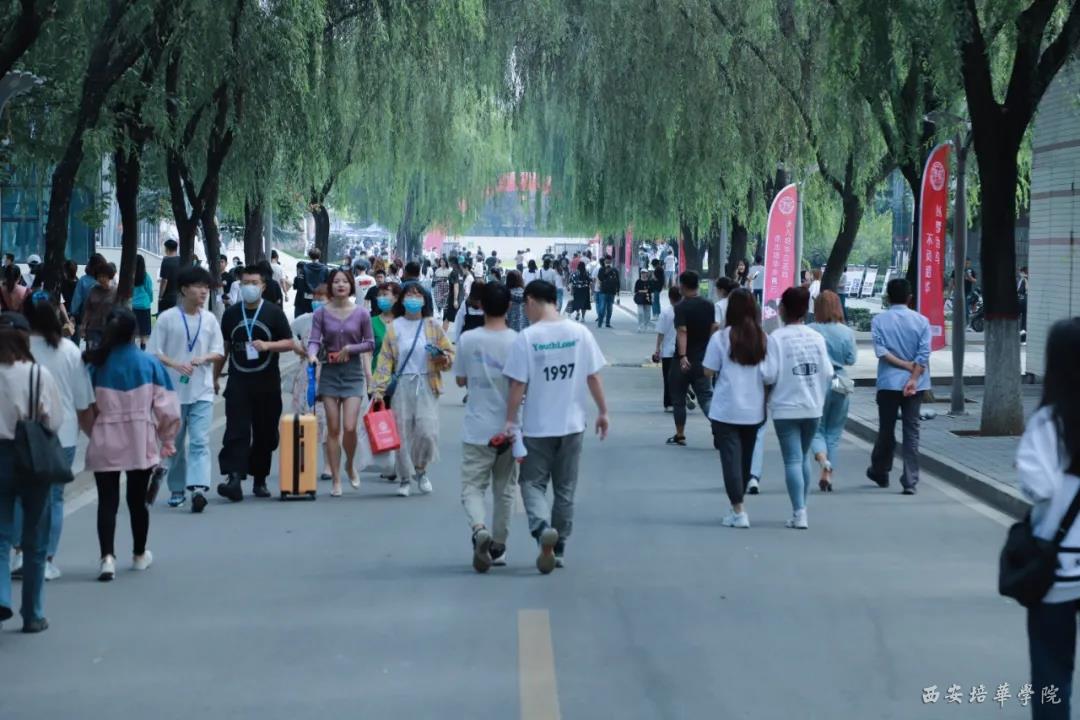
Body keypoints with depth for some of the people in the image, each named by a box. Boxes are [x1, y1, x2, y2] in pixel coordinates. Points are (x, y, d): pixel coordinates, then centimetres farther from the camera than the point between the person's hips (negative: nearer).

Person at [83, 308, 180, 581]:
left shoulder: (95, 364, -6)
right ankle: (140, 555, 29)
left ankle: (107, 556, -16)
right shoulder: (150, 363, -7)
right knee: (137, 499, 15)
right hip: (141, 442, 1)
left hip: (105, 443, -1)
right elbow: (165, 405, -5)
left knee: (107, 500, 0)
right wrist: (167, 438, 8)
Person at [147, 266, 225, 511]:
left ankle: (198, 488, -23)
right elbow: (154, 353, -2)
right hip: (173, 390, -1)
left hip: (202, 392, 1)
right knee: (174, 442, 10)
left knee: (200, 441, -12)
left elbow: (219, 353, 9)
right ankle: (176, 489, 25)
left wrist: (203, 358, -12)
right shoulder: (167, 318, -3)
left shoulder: (210, 319, 5)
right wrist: (175, 365, -18)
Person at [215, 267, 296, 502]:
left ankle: (260, 480, 18)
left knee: (265, 433, 5)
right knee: (236, 432, -12)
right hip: (238, 383, 0)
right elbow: (224, 347, 17)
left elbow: (289, 343, 3)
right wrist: (215, 376, 15)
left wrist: (268, 345, -15)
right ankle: (234, 479, -20)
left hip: (267, 384, 0)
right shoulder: (231, 314, 10)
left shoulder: (274, 312, 3)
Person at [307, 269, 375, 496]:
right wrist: (312, 354, -25)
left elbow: (370, 343, 5)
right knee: (333, 428, 2)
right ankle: (336, 480, 10)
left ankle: (350, 465, 20)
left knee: (349, 427, -11)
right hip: (329, 372, 1)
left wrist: (350, 348, -11)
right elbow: (314, 340, -5)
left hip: (353, 373, -1)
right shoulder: (321, 313, 0)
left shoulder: (361, 313, -1)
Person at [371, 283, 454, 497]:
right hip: (402, 384, 0)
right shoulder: (394, 327, 4)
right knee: (402, 432, -1)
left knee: (427, 431, -10)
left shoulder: (432, 326, 6)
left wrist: (444, 359, -13)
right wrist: (378, 389, -7)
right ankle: (404, 478, 14)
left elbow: (449, 351, 11)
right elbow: (385, 360, 1)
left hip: (426, 384, 0)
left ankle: (420, 470, 16)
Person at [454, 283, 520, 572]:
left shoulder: (468, 340, -7)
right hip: (508, 427, 1)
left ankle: (479, 529, -24)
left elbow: (460, 380, 4)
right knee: (504, 489, 14)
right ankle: (498, 548, 21)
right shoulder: (518, 341, -9)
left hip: (476, 429, -1)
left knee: (472, 487, 4)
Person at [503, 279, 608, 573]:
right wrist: (603, 411, 10)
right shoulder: (580, 333, -2)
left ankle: (543, 528, -19)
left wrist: (511, 420, -4)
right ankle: (558, 549, 20)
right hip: (572, 424, 4)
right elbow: (593, 377, 0)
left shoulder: (527, 337, -12)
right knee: (565, 488, 15)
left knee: (533, 483, 8)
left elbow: (517, 384, -12)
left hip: (537, 427, -3)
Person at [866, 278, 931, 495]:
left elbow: (881, 351, -11)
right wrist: (913, 377, -13)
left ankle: (880, 472, 30)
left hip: (888, 382, -1)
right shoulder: (921, 321, 0)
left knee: (886, 429, 13)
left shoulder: (879, 321, -2)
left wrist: (905, 365, -6)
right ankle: (910, 481, -5)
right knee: (912, 431, 1)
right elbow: (924, 354, -9)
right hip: (915, 383, 1)